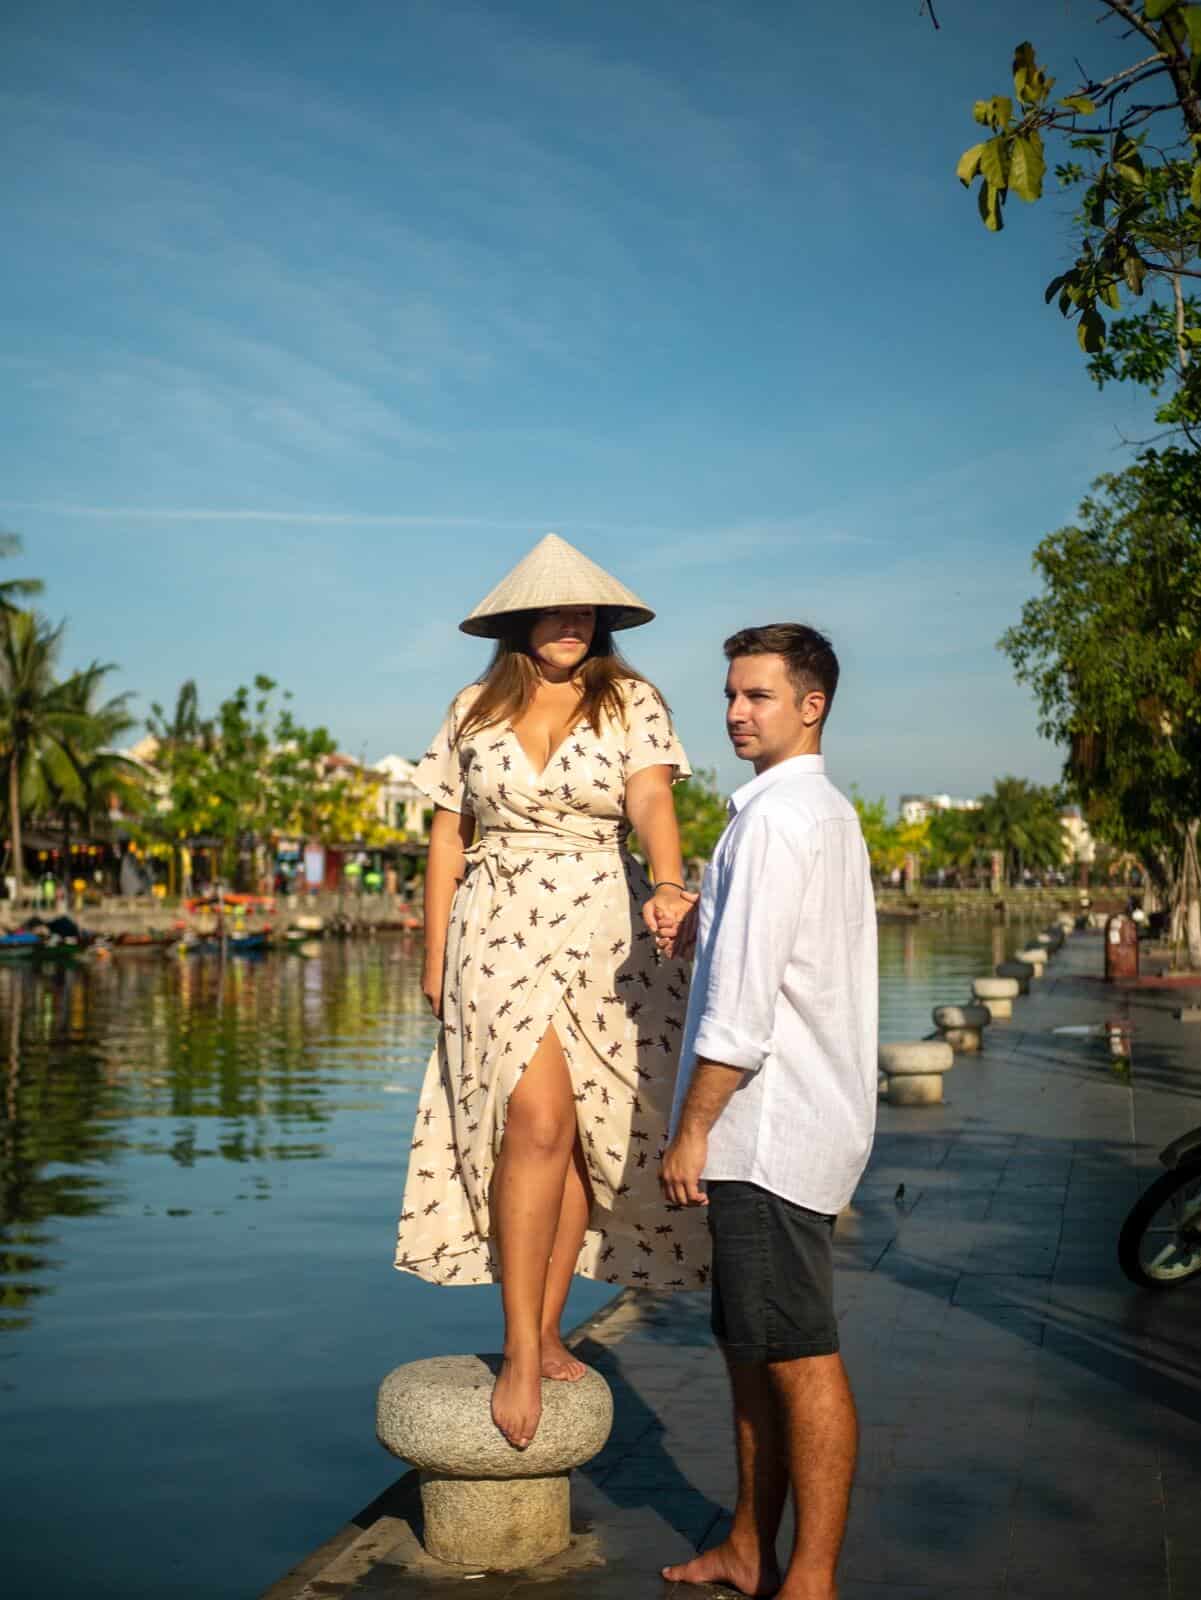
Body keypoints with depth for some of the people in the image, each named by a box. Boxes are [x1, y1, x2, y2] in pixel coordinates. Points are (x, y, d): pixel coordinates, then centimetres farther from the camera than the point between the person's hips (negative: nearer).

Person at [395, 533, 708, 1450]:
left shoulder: (632, 704, 4)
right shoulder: (476, 712, 8)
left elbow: (651, 799, -13)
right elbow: (447, 837, 11)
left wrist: (668, 884, -33)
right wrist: (435, 957, 9)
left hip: (605, 931, 1)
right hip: (502, 927, -1)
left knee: (581, 1135, 3)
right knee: (539, 1122, -15)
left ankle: (547, 1333, 18)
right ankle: (521, 1354, -8)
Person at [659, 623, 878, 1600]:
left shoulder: (775, 817, -14)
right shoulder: (830, 810, 17)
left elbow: (743, 1001, -19)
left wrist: (692, 1129, -14)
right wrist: (700, 931, 8)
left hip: (771, 1128, -10)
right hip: (785, 1125, 10)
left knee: (798, 1357, -3)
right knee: (749, 1347, 16)